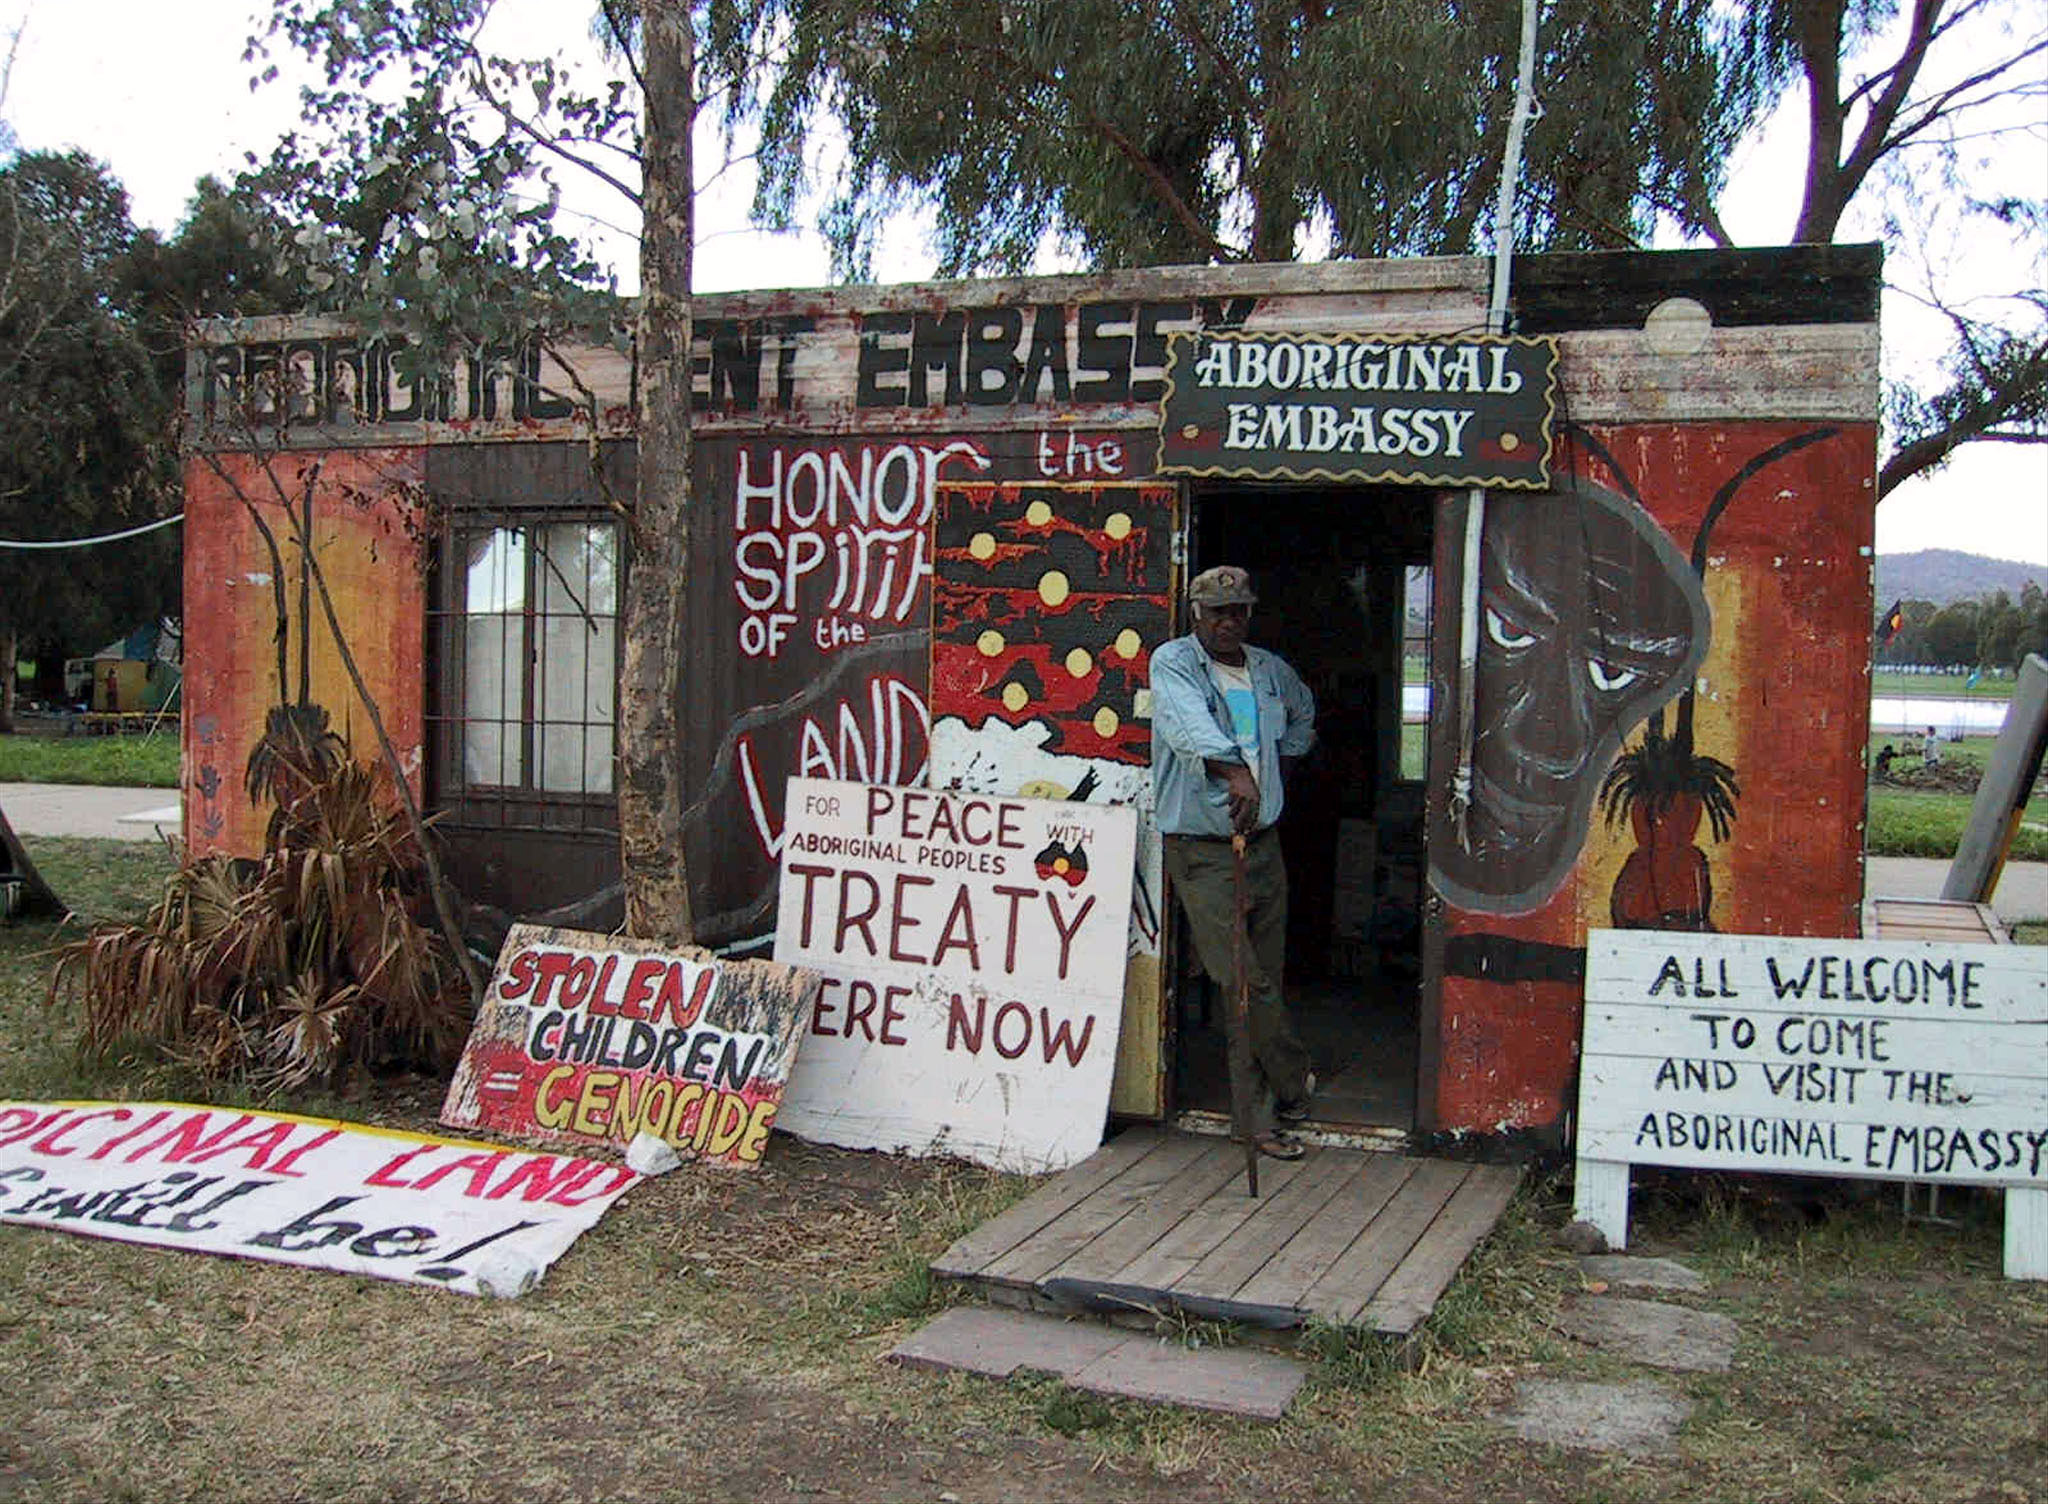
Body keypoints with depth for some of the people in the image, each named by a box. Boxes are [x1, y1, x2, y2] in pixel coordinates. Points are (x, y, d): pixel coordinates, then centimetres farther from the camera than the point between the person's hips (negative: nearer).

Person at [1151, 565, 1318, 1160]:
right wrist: (1234, 771, -43)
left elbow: (1304, 712, 35)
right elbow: (1191, 725, -27)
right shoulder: (1173, 662, -6)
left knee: (1265, 980, 9)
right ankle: (1293, 1083, 10)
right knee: (1243, 983, -9)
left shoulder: (1271, 669, 13)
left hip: (1263, 842, 6)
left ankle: (1262, 1115, 20)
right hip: (1201, 849, -6)